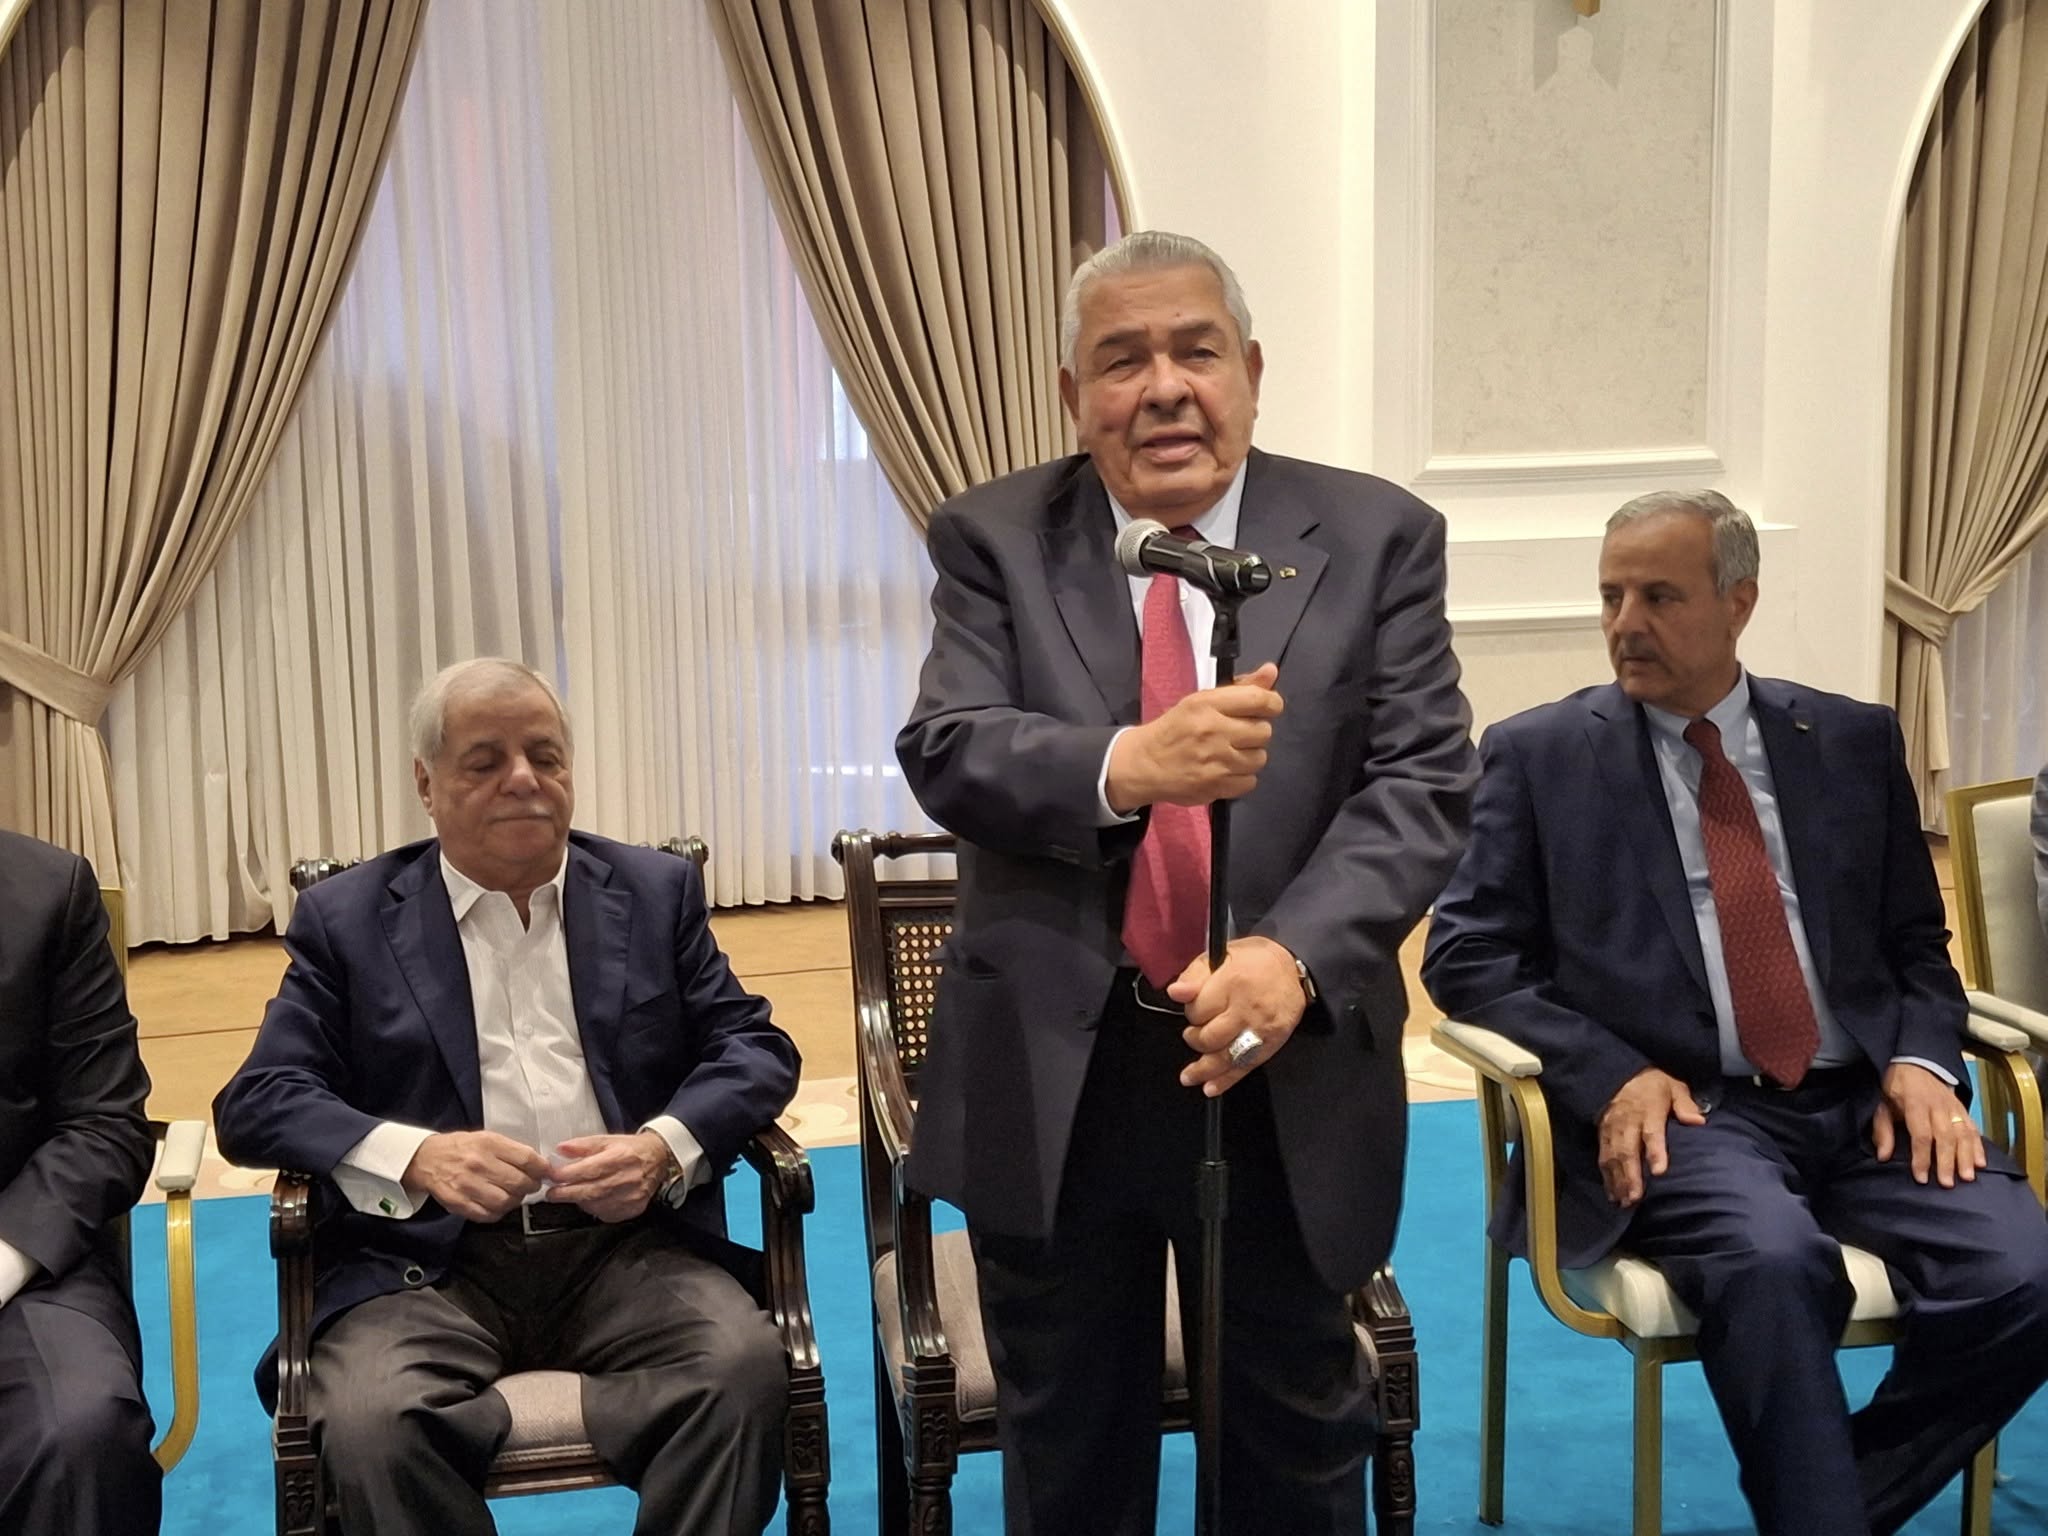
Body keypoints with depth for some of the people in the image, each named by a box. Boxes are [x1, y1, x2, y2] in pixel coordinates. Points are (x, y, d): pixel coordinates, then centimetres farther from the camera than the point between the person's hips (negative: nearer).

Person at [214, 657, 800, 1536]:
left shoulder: (656, 893, 12)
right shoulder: (347, 919, 8)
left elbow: (754, 1048, 8)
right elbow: (256, 1101, 2)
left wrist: (667, 1147, -13)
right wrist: (413, 1156, -17)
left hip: (626, 1245, 1)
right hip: (424, 1259, -1)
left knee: (744, 1367, -28)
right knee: (371, 1424, -31)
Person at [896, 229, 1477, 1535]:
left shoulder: (1378, 538, -1)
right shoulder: (995, 540, 0)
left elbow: (1426, 782, -8)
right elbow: (945, 751, -12)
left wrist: (1293, 953, -25)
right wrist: (1127, 764, -32)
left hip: (1286, 1072, 0)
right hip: (1051, 1075, 1)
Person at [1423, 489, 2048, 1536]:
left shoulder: (1855, 741, 14)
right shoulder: (1539, 755, 5)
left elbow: (1916, 943, 18)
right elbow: (1465, 956, 1)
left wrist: (1920, 1061, -4)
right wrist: (1611, 1075, -14)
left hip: (1862, 1102, 4)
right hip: (1681, 1110, -3)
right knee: (1773, 1261, -34)